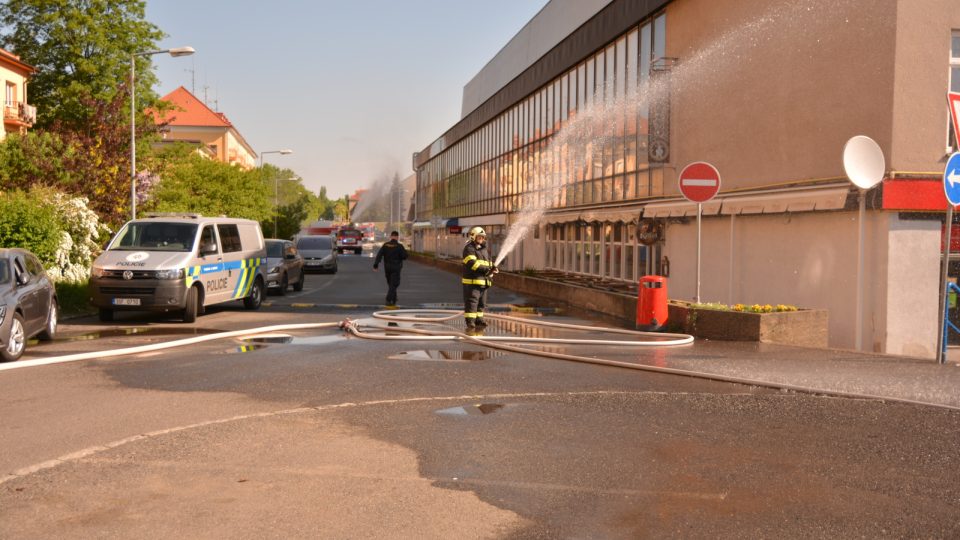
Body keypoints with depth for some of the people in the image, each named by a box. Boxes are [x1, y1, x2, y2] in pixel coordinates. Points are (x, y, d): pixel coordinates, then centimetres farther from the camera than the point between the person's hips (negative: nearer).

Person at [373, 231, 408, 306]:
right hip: (396, 268, -5)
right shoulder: (399, 246, -12)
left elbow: (379, 255, -10)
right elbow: (404, 256, -12)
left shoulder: (385, 245, -1)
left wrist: (375, 265, -15)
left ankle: (393, 300, 30)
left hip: (387, 267, 5)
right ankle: (388, 300, -18)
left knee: (390, 284, 20)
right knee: (393, 285, -4)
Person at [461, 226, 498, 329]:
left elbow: (489, 264, 23)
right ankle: (470, 321, -8)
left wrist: (492, 269, -2)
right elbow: (472, 263, -19)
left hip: (483, 281, 8)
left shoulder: (484, 250, 21)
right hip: (472, 281, -8)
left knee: (481, 303, 11)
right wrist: (486, 269, -25)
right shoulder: (469, 249, -6)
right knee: (471, 302, -9)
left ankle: (478, 320, 18)